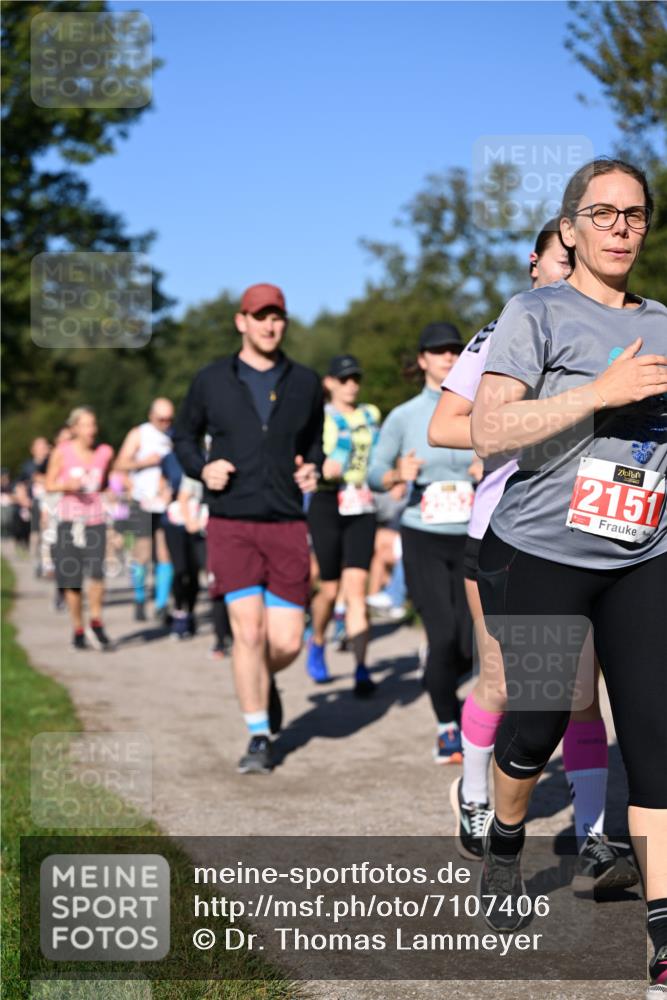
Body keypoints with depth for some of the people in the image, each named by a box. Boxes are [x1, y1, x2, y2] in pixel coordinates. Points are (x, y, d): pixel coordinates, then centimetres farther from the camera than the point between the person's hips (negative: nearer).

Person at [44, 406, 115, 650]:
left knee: (97, 572, -17)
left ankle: (96, 625, -1)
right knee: (72, 579, 2)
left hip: (95, 520, 1)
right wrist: (66, 485, -14)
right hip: (69, 520, -1)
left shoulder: (105, 452, 5)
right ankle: (78, 630, 17)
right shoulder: (62, 452, -1)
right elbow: (48, 485, 3)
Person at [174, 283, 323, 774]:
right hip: (231, 523, -2)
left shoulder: (305, 383, 8)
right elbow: (185, 435, 16)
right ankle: (259, 738, 6)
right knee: (248, 629, -10)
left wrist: (313, 468, 1)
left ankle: (263, 682, 35)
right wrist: (202, 469, -4)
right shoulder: (212, 380, 4)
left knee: (287, 642, -2)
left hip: (287, 524, 2)